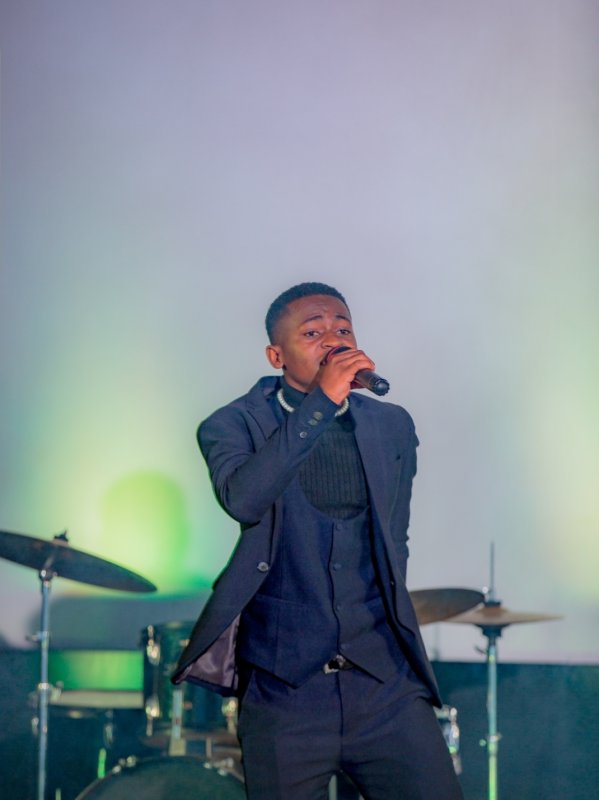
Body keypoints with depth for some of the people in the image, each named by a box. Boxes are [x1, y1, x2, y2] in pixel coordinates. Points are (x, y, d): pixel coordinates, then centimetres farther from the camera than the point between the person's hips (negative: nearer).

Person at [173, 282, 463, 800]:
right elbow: (242, 499, -21)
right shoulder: (234, 425, 0)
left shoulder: (393, 427, 11)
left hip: (387, 684, 3)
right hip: (283, 693, -3)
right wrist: (322, 403, -21)